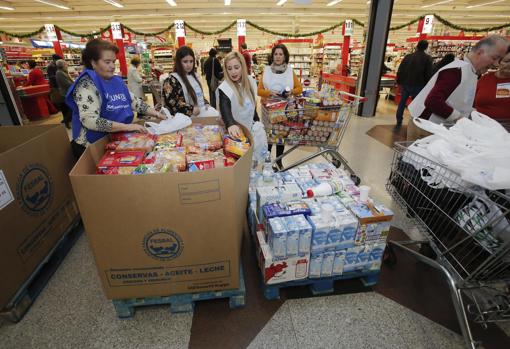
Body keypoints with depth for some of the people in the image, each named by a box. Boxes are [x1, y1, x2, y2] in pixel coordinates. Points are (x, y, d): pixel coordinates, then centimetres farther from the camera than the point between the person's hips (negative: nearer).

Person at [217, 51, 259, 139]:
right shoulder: (224, 89, -22)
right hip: (236, 131, -5)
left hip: (251, 127, 5)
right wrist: (230, 124, -59)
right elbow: (225, 110, -40)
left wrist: (257, 121, 16)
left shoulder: (250, 81, -4)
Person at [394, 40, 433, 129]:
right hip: (418, 86, -3)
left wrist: (399, 81, 15)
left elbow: (400, 70, 6)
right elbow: (428, 74, -5)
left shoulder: (408, 56, 5)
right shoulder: (428, 58, -4)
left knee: (402, 103, 10)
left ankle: (398, 123, 11)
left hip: (405, 84, 3)